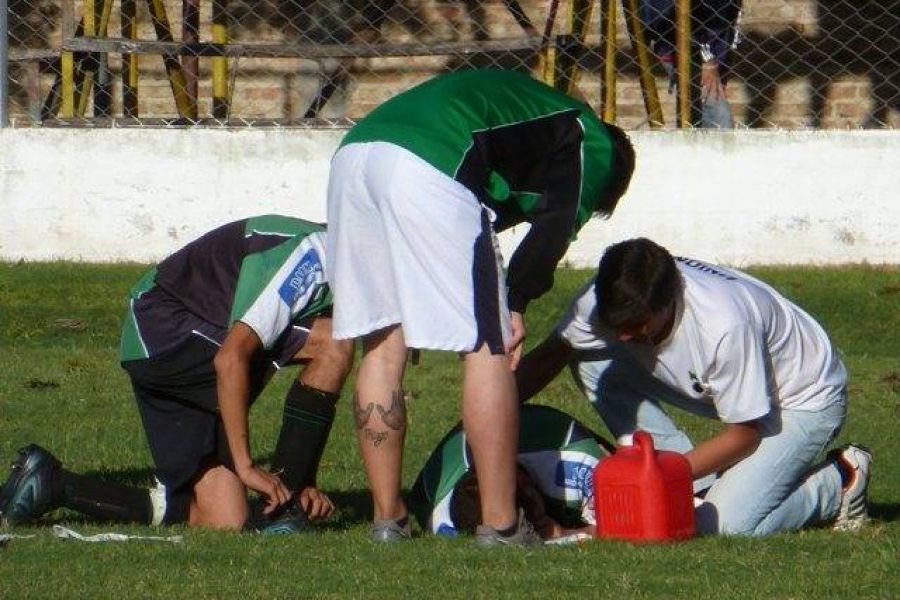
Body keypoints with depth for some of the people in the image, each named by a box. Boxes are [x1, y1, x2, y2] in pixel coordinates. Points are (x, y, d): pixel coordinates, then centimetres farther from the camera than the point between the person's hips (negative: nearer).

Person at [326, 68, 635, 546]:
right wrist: (516, 306, 3)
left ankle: (388, 518, 18)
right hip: (431, 168, -8)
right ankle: (500, 524, 1)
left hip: (351, 153, 8)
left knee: (382, 344, 15)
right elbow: (555, 228, 1)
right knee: (488, 348, 1)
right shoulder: (595, 147, 19)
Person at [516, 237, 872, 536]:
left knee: (726, 523, -28)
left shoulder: (725, 325, -39)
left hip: (805, 398, -8)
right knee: (591, 362, -12)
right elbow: (551, 355, -9)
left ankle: (840, 480, 0)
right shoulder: (610, 301, -22)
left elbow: (745, 433, -26)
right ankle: (698, 484, -4)